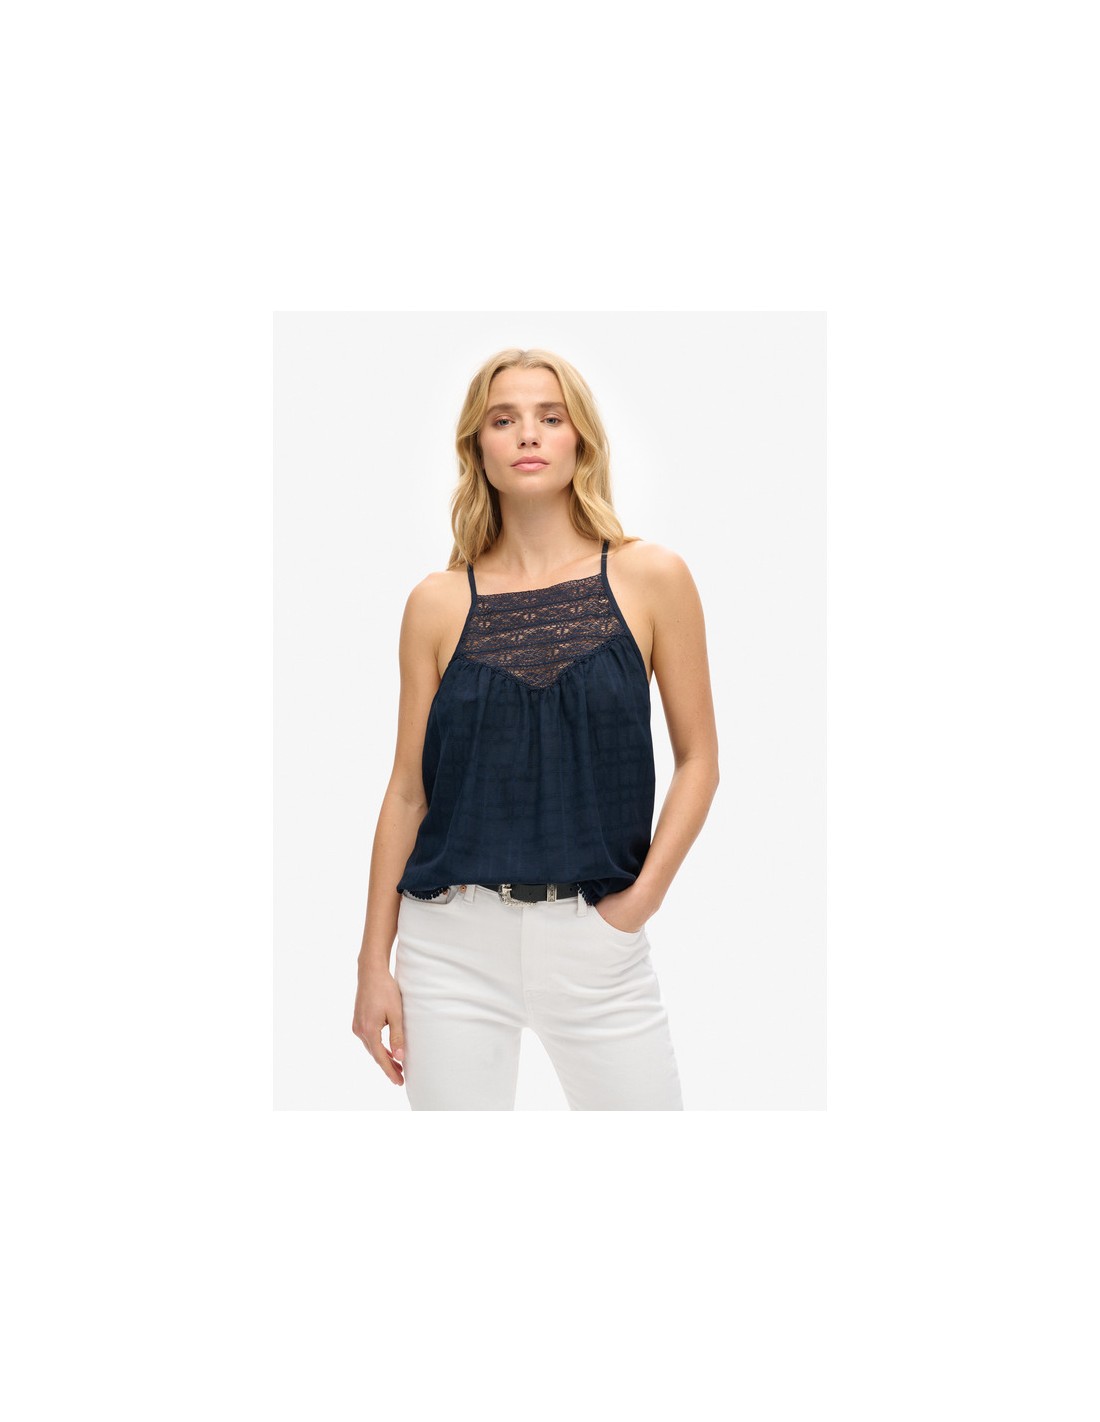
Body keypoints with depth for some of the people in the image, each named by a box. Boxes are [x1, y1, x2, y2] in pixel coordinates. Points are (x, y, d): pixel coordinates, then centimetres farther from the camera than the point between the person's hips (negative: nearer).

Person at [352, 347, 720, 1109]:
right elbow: (409, 789, 5)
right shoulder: (439, 603, 3)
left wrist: (642, 897, -8)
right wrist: (374, 962, 3)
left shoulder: (650, 577, 0)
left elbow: (698, 759, 3)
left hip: (597, 939, 0)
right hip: (452, 940, 1)